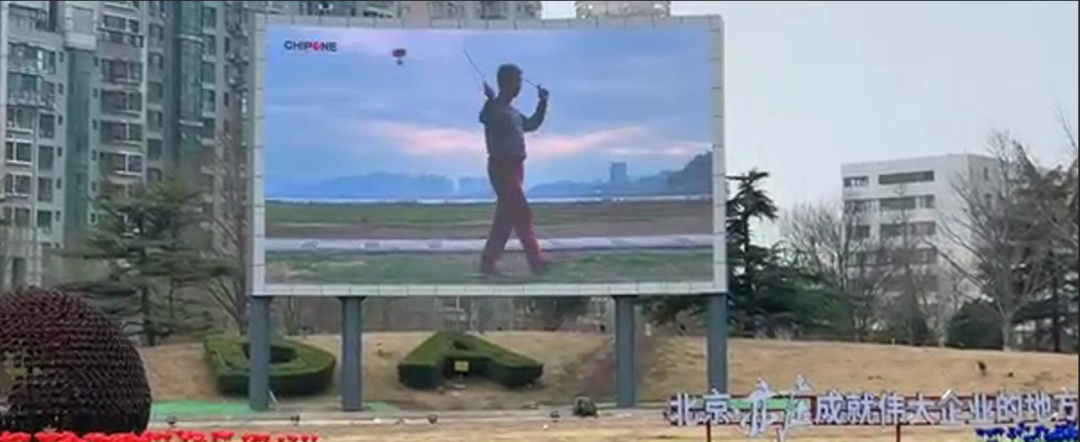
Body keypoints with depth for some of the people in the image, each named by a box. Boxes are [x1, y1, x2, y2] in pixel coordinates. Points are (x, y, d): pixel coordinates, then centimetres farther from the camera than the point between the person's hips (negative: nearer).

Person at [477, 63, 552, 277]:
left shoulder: (513, 112, 18)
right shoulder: (495, 108, -12)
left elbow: (532, 124, 32)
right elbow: (484, 118, -36)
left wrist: (543, 102, 23)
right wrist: (490, 98, -53)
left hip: (514, 167, 10)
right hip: (503, 167, -10)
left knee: (505, 218, 9)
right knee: (522, 214, -9)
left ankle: (487, 262, 11)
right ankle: (536, 261, -6)